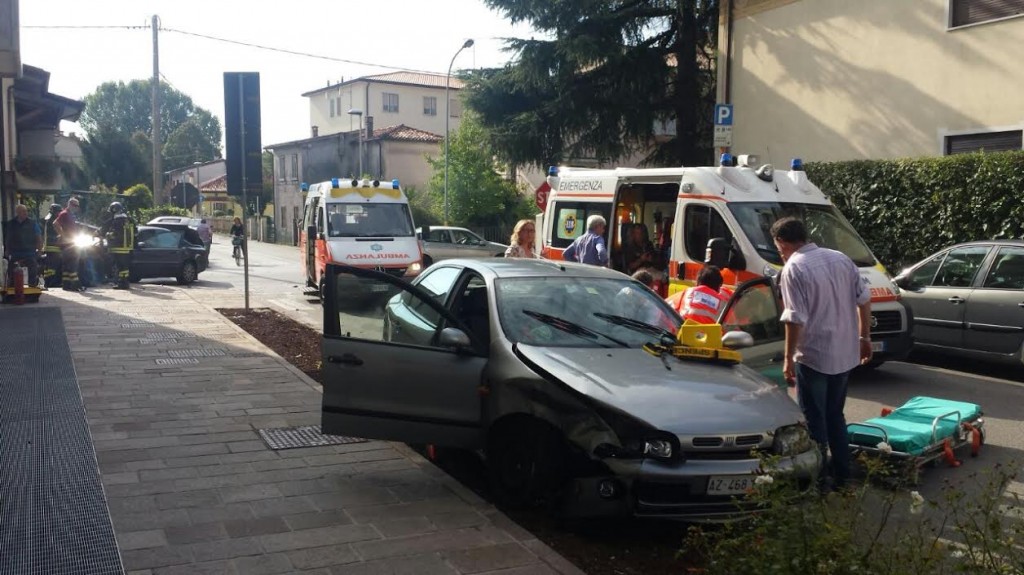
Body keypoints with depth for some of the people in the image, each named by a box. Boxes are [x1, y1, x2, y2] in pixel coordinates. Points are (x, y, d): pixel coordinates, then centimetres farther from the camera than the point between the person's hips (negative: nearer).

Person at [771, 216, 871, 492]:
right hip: (846, 353, 7)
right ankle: (841, 474, 26)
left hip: (813, 356, -7)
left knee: (813, 419, 4)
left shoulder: (794, 268, -15)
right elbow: (864, 300, 10)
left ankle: (817, 480, 8)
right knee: (835, 415, 19)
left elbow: (795, 319, -19)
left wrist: (788, 359, -13)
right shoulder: (841, 258, 7)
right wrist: (864, 337, 18)